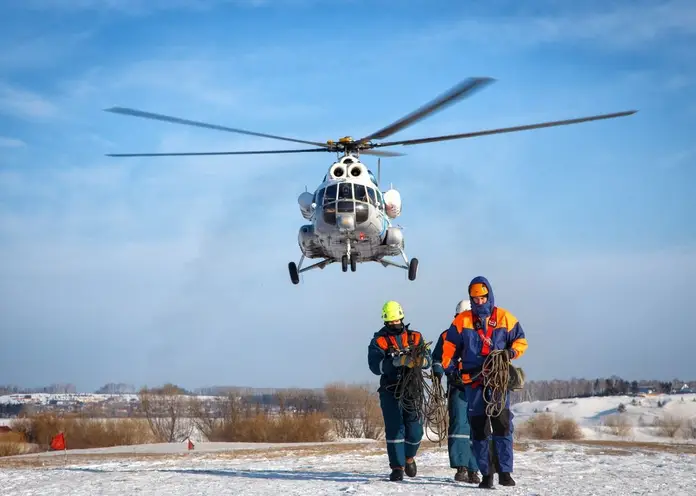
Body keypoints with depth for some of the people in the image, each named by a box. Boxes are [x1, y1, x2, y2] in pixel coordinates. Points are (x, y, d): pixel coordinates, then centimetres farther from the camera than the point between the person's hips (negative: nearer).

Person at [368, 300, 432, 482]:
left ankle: (409, 457, 30)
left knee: (415, 429, 2)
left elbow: (427, 358, 0)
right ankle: (397, 467, 1)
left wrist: (421, 360, -24)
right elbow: (375, 365, -13)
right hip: (390, 390, -2)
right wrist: (398, 361, -27)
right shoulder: (378, 341, 2)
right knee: (395, 429, -7)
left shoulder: (415, 337, 10)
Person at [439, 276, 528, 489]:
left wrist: (511, 352, -10)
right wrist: (449, 366, 3)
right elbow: (450, 345, 13)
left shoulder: (504, 318, 5)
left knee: (502, 424, -8)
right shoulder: (462, 320, 7)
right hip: (473, 378, 1)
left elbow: (521, 341, 9)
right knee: (478, 428, 1)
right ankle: (486, 474, 6)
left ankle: (505, 472, -4)